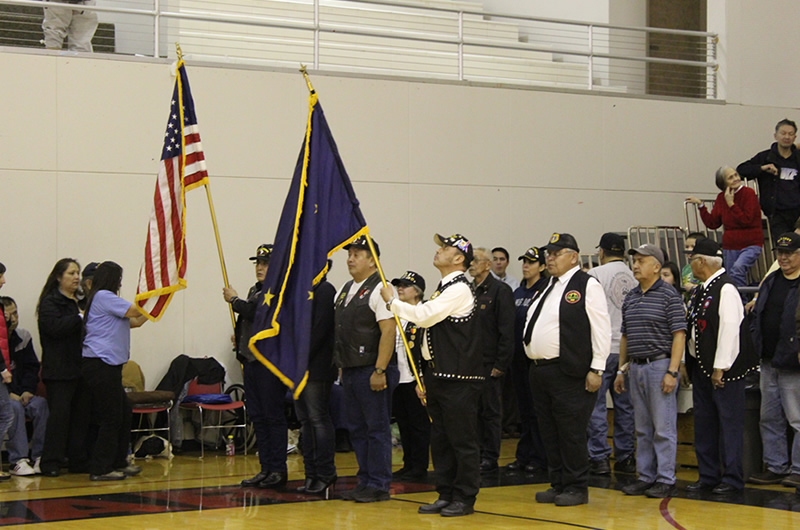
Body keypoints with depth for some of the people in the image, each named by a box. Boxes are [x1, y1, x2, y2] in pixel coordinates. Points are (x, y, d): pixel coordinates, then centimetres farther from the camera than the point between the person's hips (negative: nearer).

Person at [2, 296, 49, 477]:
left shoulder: (23, 337, 11)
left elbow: (32, 367, 12)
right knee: (15, 408, -35)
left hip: (21, 393, 5)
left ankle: (40, 458, -23)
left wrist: (27, 390, -6)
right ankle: (18, 461, -34)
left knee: (42, 404, -26)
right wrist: (8, 394, -18)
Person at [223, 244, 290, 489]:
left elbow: (258, 313, -22)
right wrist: (239, 336, 10)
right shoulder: (255, 290, 19)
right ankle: (266, 469, 16)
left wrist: (234, 300, -8)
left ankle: (278, 470, 2)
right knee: (257, 416, 10)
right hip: (251, 360, 9)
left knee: (273, 416, -4)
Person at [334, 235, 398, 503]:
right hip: (350, 370, 9)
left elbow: (388, 332, -18)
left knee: (377, 429, -2)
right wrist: (342, 366, 16)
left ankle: (378, 486, 4)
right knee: (357, 429, 12)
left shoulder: (379, 289, -12)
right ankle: (364, 482, 20)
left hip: (372, 371, -9)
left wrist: (379, 371, -21)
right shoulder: (345, 289, 15)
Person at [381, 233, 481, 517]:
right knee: (440, 439, 12)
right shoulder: (442, 288, 19)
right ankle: (446, 495, 19)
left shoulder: (460, 289, -12)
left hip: (458, 376, -10)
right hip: (437, 374, 10)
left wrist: (392, 301, -4)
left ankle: (465, 498, 1)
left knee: (462, 440, -4)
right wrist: (425, 377, 20)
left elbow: (424, 316, -19)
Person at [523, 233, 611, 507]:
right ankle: (558, 485, 20)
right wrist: (534, 361, 16)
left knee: (571, 433, -4)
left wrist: (596, 370, -15)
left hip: (569, 374, -8)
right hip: (540, 371, 8)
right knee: (550, 433, 11)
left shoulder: (587, 285, -6)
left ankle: (576, 488, 4)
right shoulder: (547, 287, 18)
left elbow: (601, 330, -10)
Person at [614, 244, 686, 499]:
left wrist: (672, 372, -16)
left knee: (664, 427, -4)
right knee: (642, 428, 11)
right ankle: (646, 476, 18)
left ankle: (666, 480, 2)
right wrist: (621, 369, 15)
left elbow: (679, 335, -11)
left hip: (660, 365, -7)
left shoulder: (669, 296, -6)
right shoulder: (630, 298, 14)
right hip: (636, 367, 7)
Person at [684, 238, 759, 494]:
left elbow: (729, 329, -20)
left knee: (729, 423, -2)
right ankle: (708, 476, 20)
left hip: (723, 369, -9)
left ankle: (732, 479, 4)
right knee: (704, 423, 12)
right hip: (701, 367, 9)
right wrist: (689, 363, 16)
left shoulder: (726, 289, -15)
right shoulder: (701, 291, 14)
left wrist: (720, 367, -20)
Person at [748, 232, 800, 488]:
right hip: (768, 362, 8)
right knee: (770, 419, 12)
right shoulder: (770, 282, 15)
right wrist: (756, 347, 12)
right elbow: (757, 316, 20)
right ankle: (776, 467, 21)